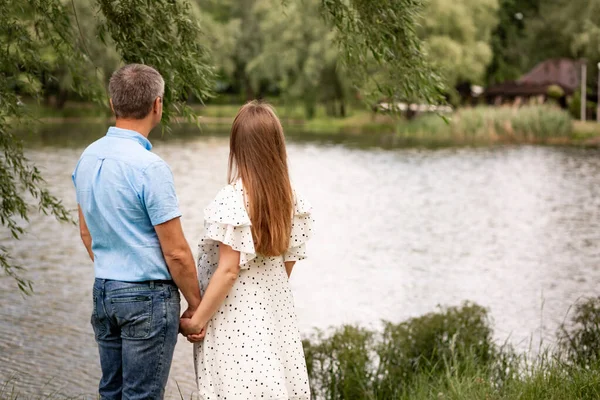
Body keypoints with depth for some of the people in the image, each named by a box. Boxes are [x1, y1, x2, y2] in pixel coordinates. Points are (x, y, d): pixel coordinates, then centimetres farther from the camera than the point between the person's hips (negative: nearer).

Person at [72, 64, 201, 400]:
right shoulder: (150, 167, -19)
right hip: (148, 296, -8)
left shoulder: (88, 158, 4)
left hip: (104, 293, 8)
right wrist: (196, 305, -5)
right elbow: (176, 252, -16)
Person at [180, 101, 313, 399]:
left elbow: (228, 271, -18)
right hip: (274, 315, 6)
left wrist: (197, 320, -10)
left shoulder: (234, 199, -18)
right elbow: (287, 265, 8)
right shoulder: (290, 199, 1)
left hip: (235, 317, -6)